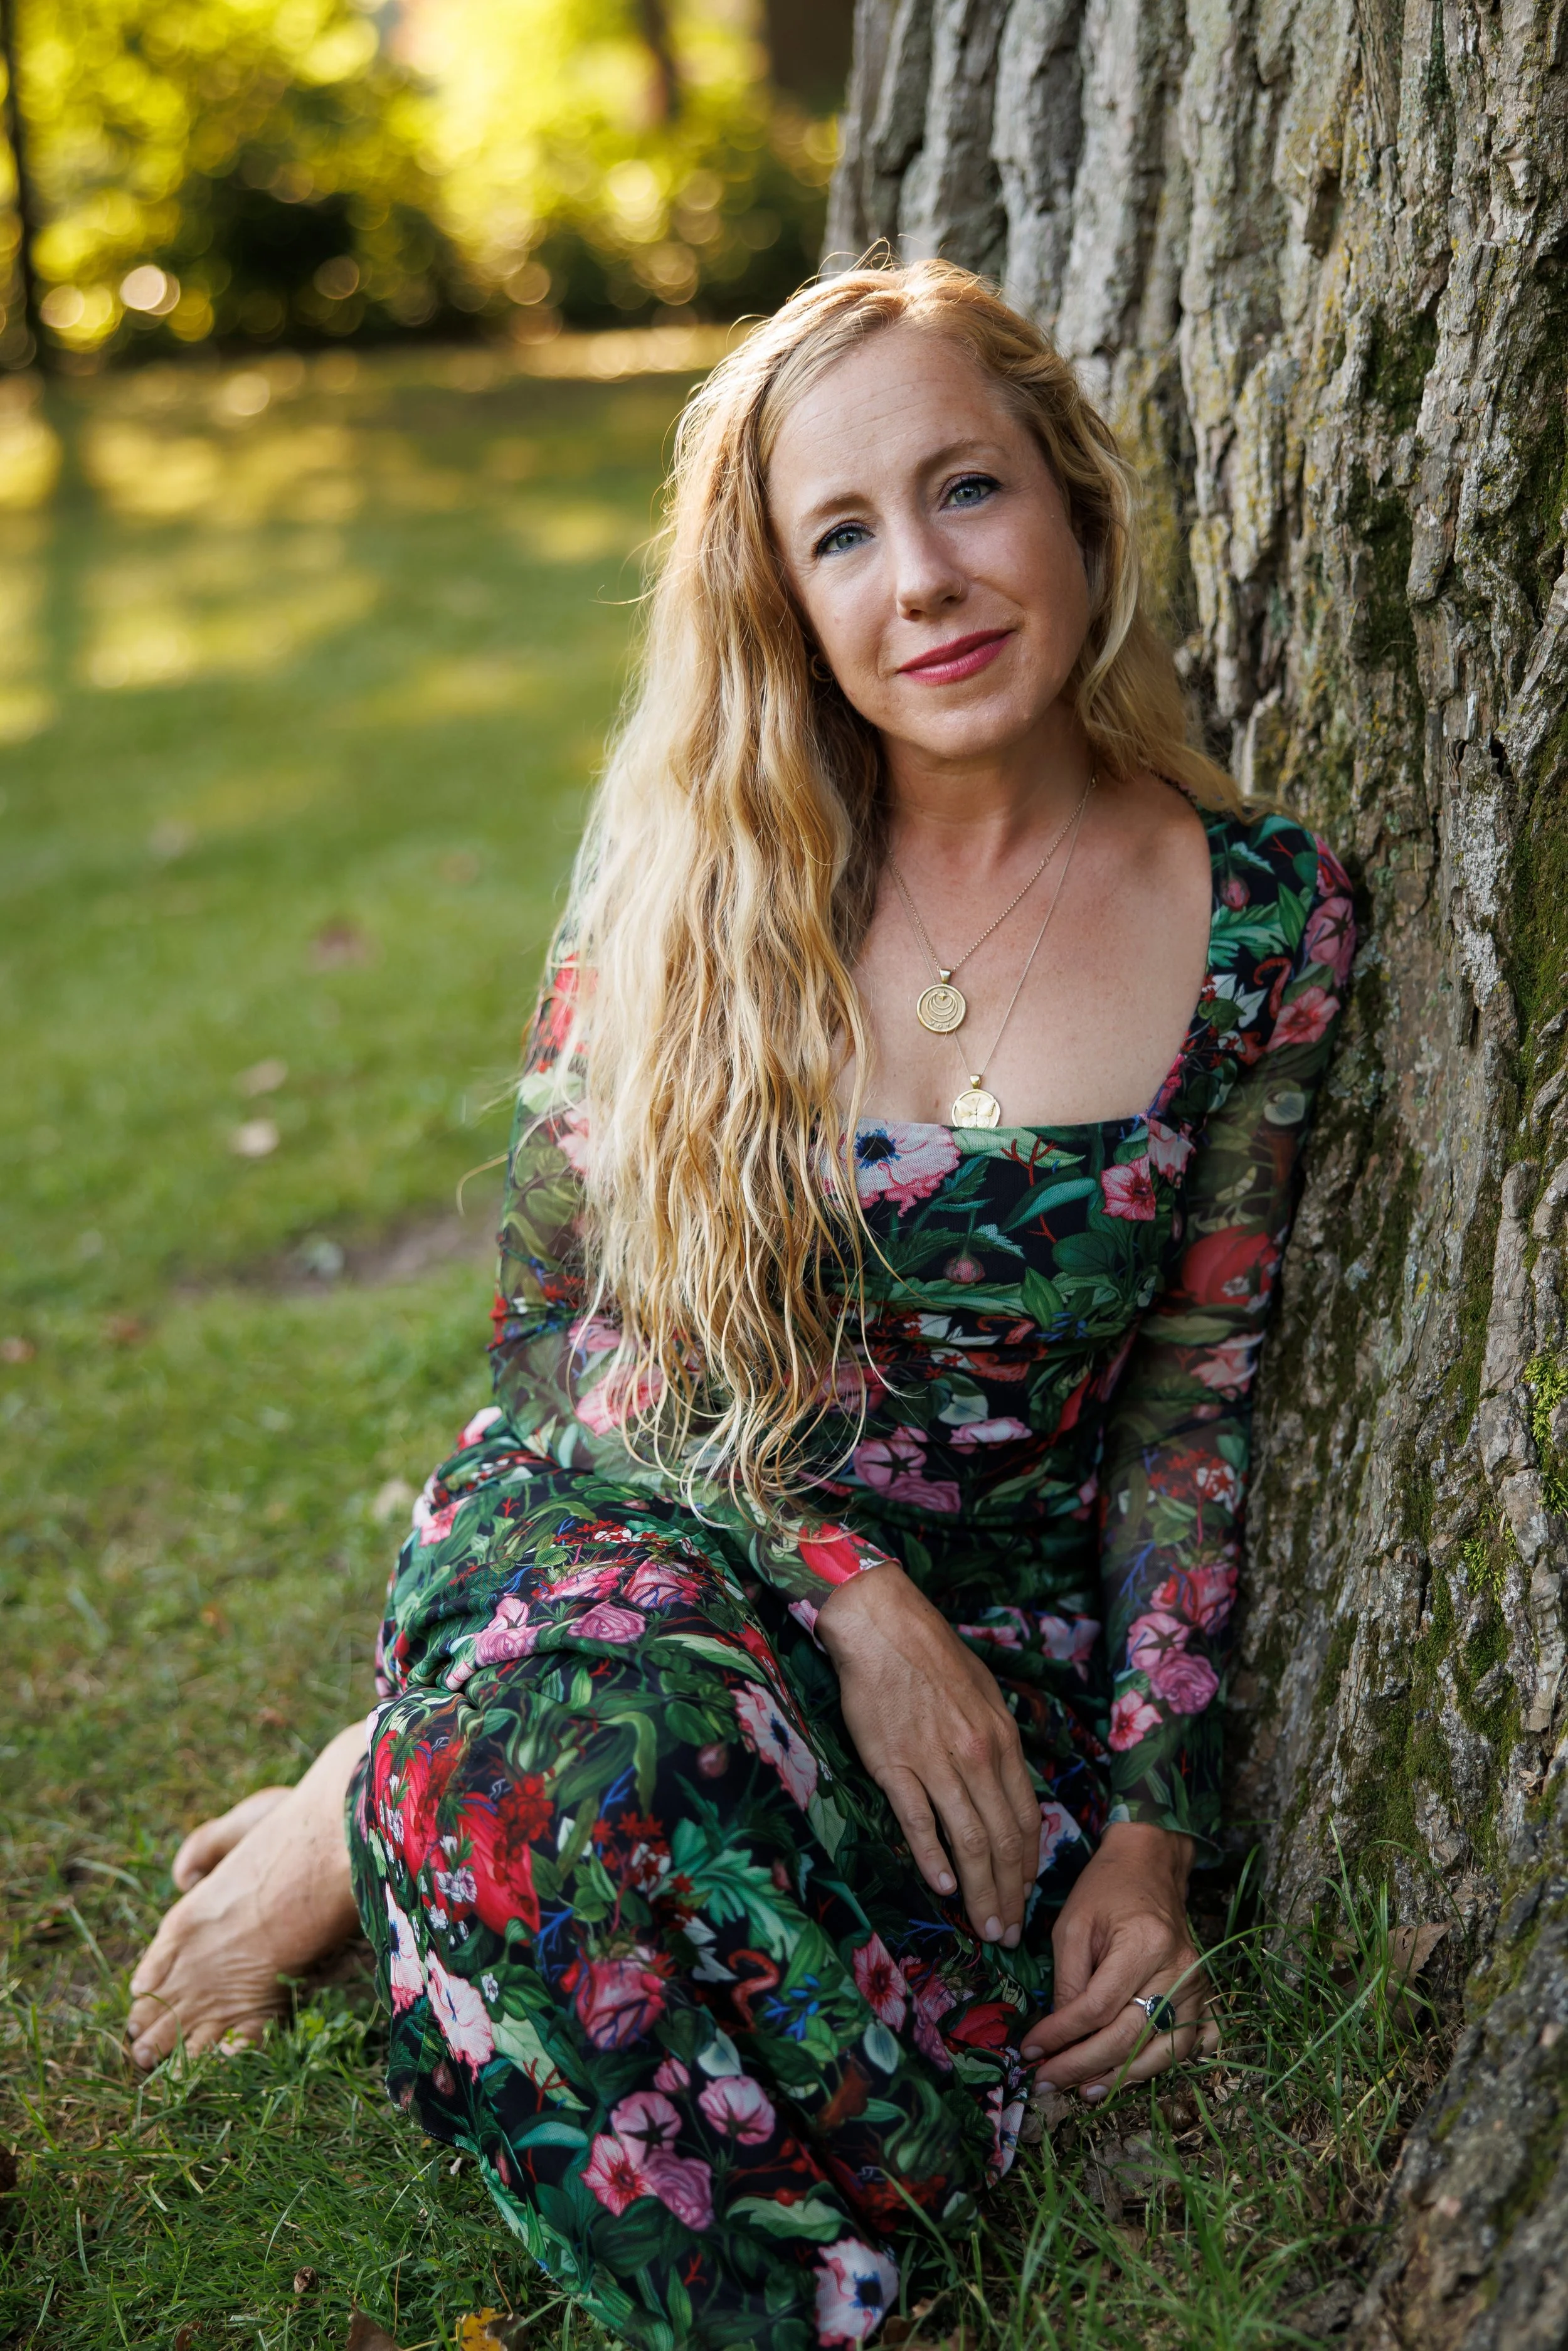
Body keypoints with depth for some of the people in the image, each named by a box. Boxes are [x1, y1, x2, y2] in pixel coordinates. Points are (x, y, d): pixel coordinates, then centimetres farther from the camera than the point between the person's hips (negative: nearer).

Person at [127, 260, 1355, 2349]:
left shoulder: (1269, 916, -4)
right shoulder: (696, 869, -4)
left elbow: (1196, 1390, 2)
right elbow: (554, 1317, -1)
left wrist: (1158, 1817, -5)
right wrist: (844, 1587, -16)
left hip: (1000, 1606, 2)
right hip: (637, 1528, -1)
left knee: (914, 2092, -27)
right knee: (590, 1750, -38)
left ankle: (425, 1810, 0)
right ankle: (445, 1797, -1)